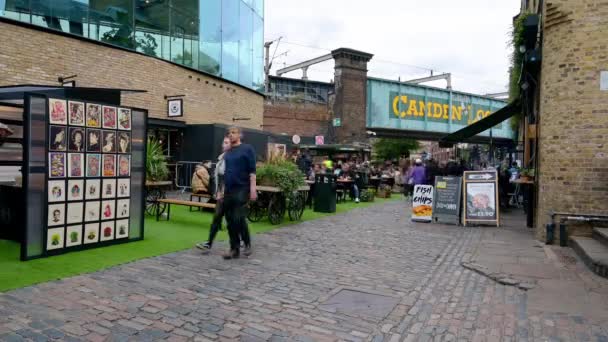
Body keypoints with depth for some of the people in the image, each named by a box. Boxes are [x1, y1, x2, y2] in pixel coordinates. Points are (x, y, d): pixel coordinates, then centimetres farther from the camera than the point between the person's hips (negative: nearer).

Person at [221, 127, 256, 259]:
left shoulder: (247, 149, -3)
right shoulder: (227, 153, 15)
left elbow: (252, 170, -9)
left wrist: (253, 189, -16)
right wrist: (222, 190, 16)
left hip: (242, 190, -6)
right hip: (228, 190, 6)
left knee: (239, 219, -11)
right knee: (230, 222, 5)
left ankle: (247, 243, 12)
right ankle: (234, 249, 14)